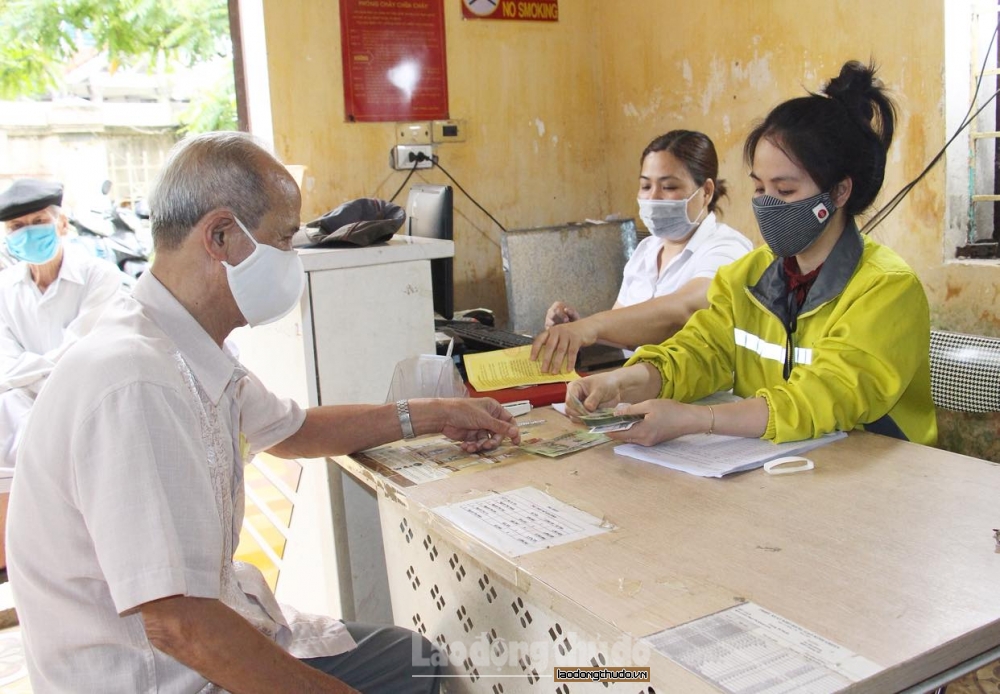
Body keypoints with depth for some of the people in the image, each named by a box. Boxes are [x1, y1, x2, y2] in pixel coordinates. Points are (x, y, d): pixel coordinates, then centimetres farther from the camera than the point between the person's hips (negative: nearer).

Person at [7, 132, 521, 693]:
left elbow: (288, 429, 20)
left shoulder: (193, 355, 2)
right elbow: (178, 624, -31)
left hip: (213, 631, 9)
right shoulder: (137, 386, -30)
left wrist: (435, 416, 19)